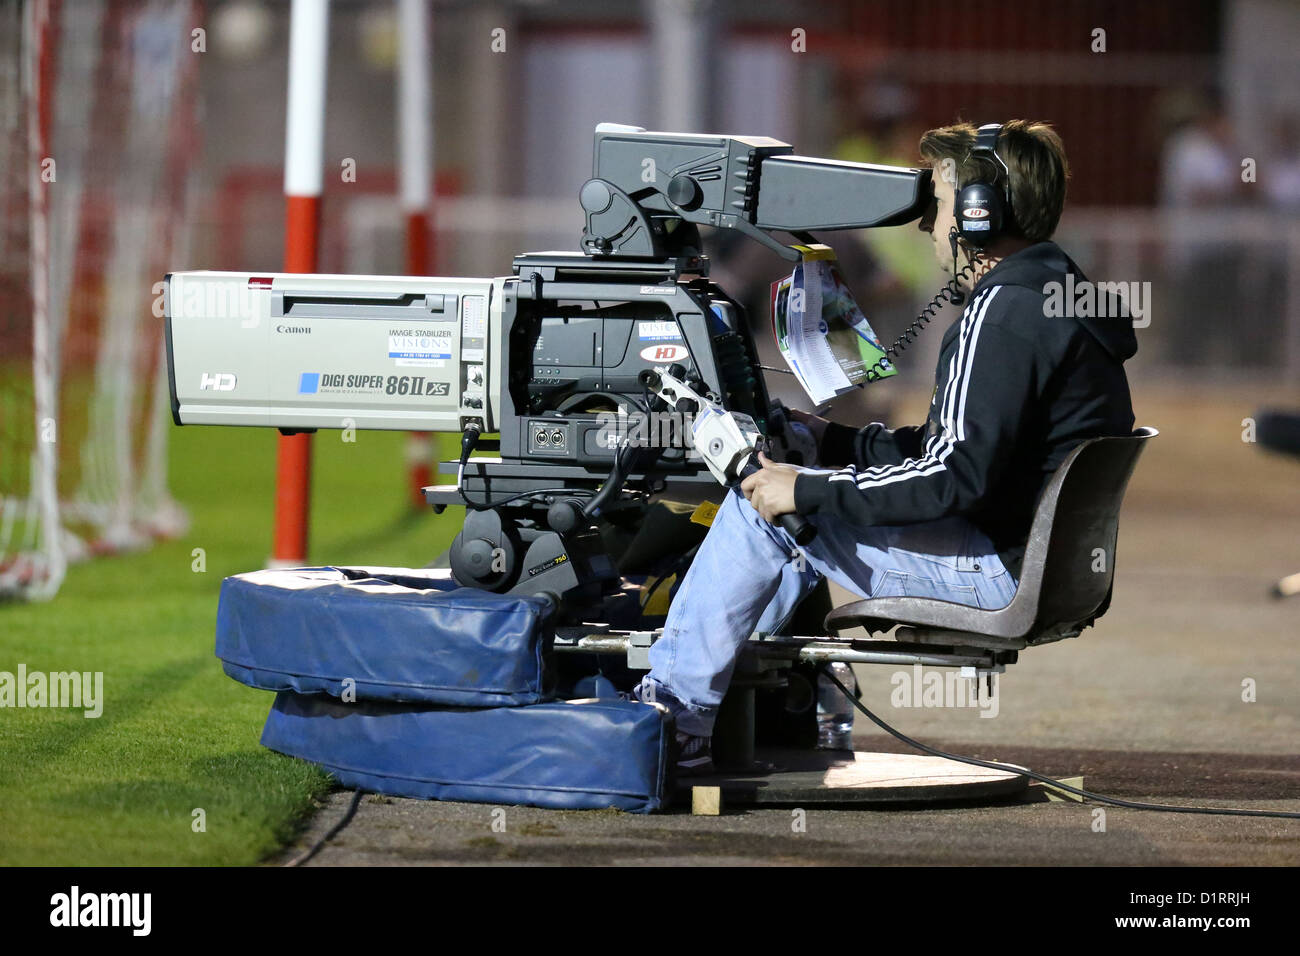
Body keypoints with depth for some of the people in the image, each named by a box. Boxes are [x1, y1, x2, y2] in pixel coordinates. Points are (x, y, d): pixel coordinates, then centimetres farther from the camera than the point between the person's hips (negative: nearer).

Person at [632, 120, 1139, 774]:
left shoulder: (1003, 314, -18)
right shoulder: (1051, 294, 16)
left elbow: (957, 476, -25)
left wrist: (808, 490, -19)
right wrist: (835, 441, 19)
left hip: (1001, 569, -11)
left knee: (759, 508, -6)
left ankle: (672, 716, 2)